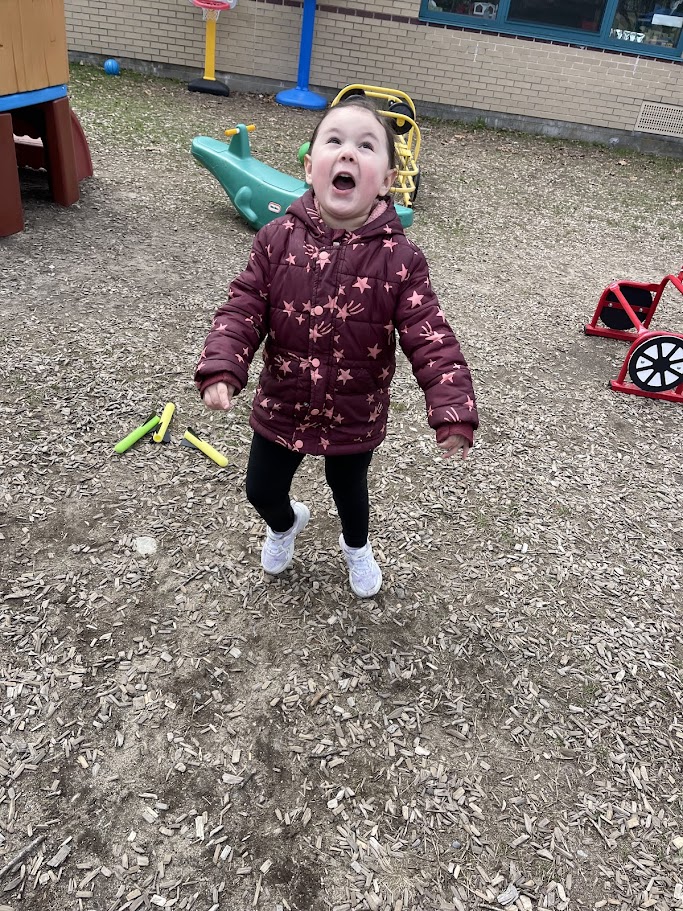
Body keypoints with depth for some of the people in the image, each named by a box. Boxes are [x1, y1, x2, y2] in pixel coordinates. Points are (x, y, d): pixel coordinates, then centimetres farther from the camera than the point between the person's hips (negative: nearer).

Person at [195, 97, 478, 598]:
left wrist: (453, 412, -32)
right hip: (281, 407, 2)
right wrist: (221, 370, -25)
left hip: (355, 417, -1)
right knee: (261, 489, 19)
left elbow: (432, 340, -22)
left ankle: (357, 547, 59)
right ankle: (285, 524, 58)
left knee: (349, 490, 24)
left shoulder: (400, 260, -20)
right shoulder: (278, 239, -14)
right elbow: (242, 311, -11)